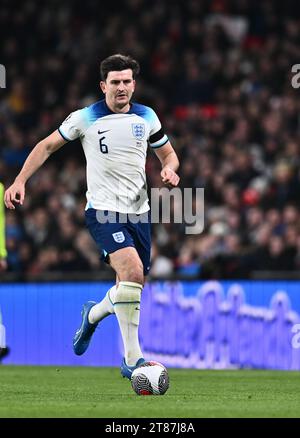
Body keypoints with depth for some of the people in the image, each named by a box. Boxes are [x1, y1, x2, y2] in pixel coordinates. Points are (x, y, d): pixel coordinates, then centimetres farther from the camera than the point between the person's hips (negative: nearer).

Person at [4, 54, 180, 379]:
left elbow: (168, 154, 20)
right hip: (102, 211, -5)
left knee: (133, 286, 9)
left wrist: (169, 169, -4)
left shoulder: (147, 117, 7)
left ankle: (93, 314, 44)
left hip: (139, 213, 5)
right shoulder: (85, 118, -3)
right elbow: (47, 146, 8)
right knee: (132, 271, -26)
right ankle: (133, 360, -23)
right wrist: (20, 181, 0)